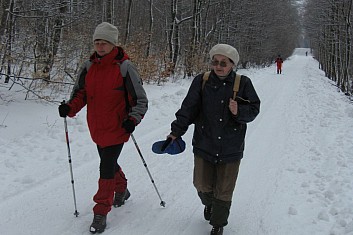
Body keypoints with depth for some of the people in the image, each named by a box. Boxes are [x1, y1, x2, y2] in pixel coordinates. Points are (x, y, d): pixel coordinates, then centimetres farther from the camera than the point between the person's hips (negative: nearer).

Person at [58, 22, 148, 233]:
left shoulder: (124, 67, -14)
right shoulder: (89, 66, 2)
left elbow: (141, 100, -9)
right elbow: (80, 93, 13)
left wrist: (133, 119, -23)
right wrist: (70, 108, -5)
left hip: (116, 129, -6)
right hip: (97, 128, 6)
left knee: (107, 168, -5)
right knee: (109, 163, 22)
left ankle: (101, 212, 9)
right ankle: (122, 189, 49)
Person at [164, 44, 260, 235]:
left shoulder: (243, 83, -5)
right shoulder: (202, 81, -4)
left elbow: (254, 109, -1)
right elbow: (188, 108, -3)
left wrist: (239, 111, -22)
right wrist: (177, 131, -8)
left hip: (230, 149, -1)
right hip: (204, 145, 1)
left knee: (223, 191, 7)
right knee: (202, 185, 14)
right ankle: (209, 204, 49)